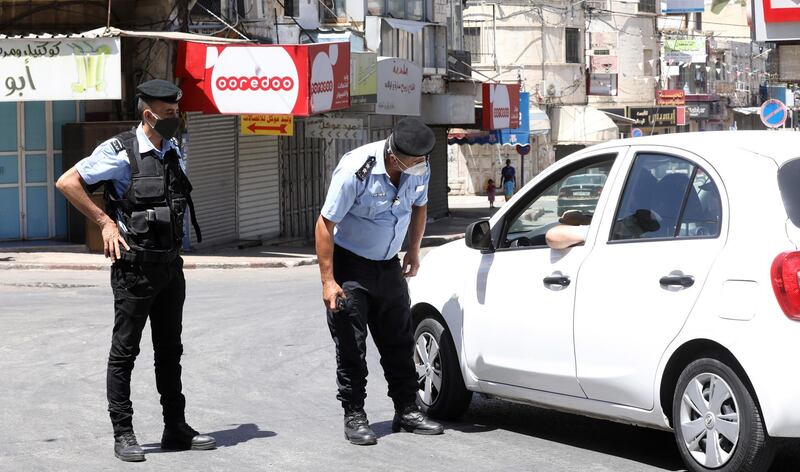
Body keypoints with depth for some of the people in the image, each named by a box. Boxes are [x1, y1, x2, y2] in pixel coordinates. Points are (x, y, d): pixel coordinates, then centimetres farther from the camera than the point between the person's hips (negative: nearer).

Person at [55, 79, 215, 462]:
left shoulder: (173, 151, 10)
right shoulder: (120, 151, -11)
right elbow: (66, 183, -12)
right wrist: (105, 222, -13)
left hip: (170, 262, 7)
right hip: (134, 267, -7)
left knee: (170, 350, 13)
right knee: (124, 351, 1)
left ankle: (176, 430, 20)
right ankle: (123, 434, 6)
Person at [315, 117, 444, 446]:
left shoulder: (419, 168, -9)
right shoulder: (355, 169, -27)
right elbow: (325, 224, -21)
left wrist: (414, 251, 9)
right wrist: (328, 281, -22)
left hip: (388, 264, 6)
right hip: (350, 264, -6)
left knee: (399, 341, 8)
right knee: (351, 345, -5)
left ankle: (407, 411, 17)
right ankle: (354, 417, 4)